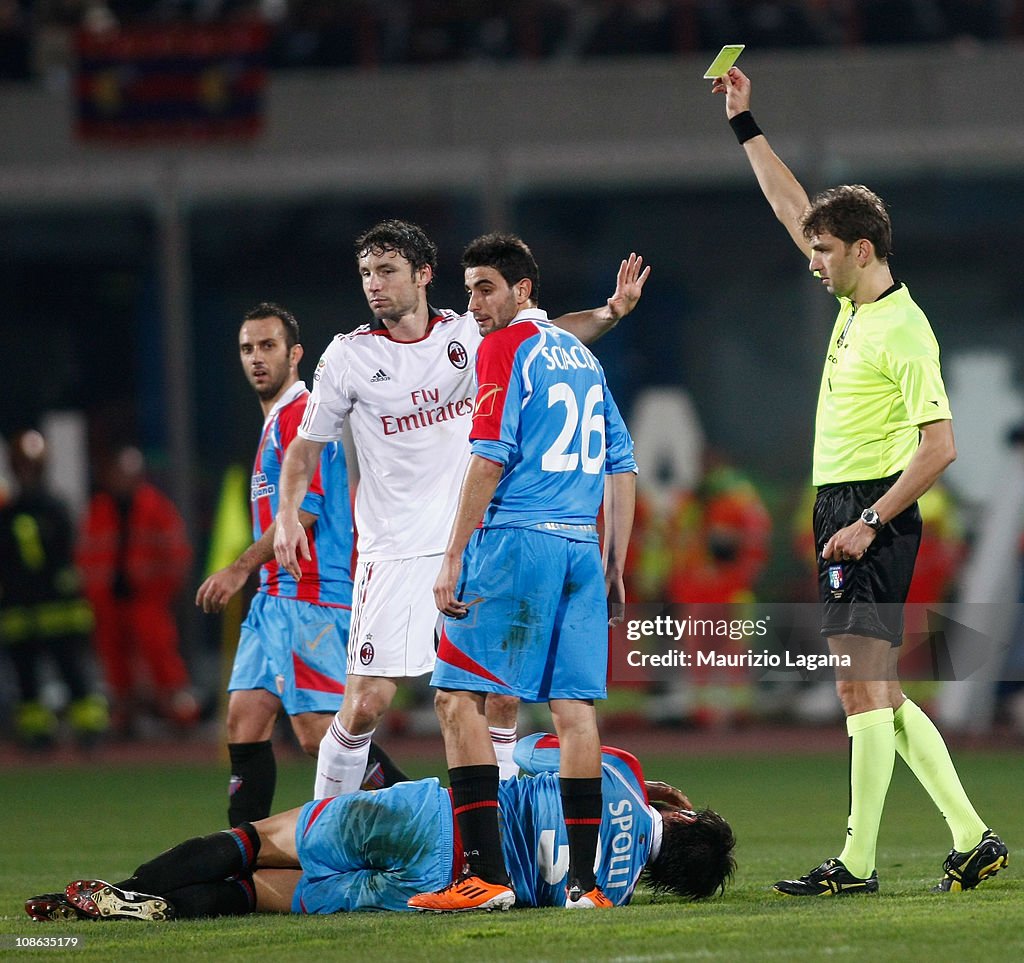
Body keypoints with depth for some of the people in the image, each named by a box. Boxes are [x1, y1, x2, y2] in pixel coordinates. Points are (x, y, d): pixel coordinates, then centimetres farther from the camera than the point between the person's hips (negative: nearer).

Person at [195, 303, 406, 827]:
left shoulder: (300, 415, -9)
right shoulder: (275, 421, 22)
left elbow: (303, 509, -18)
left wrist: (241, 569, -17)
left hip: (307, 598, -10)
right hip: (275, 599, 10)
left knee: (320, 733, -14)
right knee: (245, 719, 3)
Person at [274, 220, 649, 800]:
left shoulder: (469, 333, 3)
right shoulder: (349, 357, -2)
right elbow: (307, 445, 7)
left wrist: (611, 312, 4)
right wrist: (288, 515, -8)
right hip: (396, 552, -3)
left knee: (503, 697, 1)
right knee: (367, 703, -9)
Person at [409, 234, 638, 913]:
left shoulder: (505, 348, -3)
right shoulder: (581, 355, 20)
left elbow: (490, 459, -11)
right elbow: (622, 467, 20)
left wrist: (453, 560, -10)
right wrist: (613, 568, 23)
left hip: (515, 541, -7)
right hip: (582, 549, 7)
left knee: (458, 696, -4)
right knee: (575, 706, 4)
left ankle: (487, 874, -12)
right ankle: (583, 881, 0)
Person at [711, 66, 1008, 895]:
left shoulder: (902, 329, -14)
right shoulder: (855, 305, 12)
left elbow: (940, 446, -19)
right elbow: (793, 209, 25)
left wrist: (869, 523, -20)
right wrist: (745, 125, 26)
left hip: (872, 520, -9)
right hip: (843, 514, 9)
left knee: (863, 686, -9)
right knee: (879, 693, 10)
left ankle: (858, 863, -9)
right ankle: (972, 837, 12)